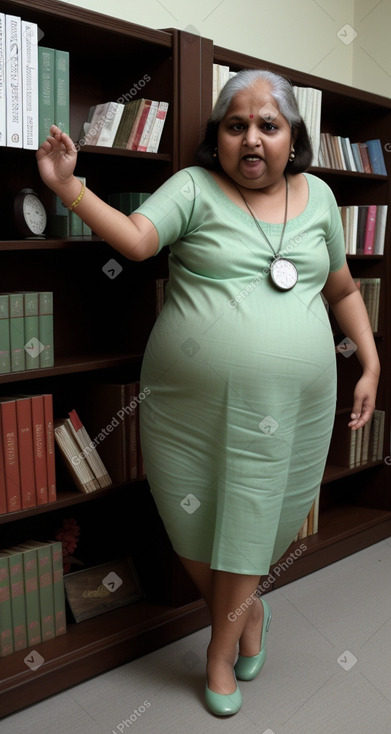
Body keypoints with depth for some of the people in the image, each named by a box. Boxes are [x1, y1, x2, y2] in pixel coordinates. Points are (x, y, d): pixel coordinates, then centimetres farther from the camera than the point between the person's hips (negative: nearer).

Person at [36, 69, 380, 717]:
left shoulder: (318, 196, 10)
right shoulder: (196, 187, 0)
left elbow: (343, 289, 18)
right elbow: (136, 238, -16)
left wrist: (371, 367, 14)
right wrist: (70, 189, -29)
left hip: (291, 408, 2)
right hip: (191, 404, -1)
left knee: (248, 527, 9)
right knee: (194, 530, 9)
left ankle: (221, 649, 36)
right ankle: (247, 612, 41)